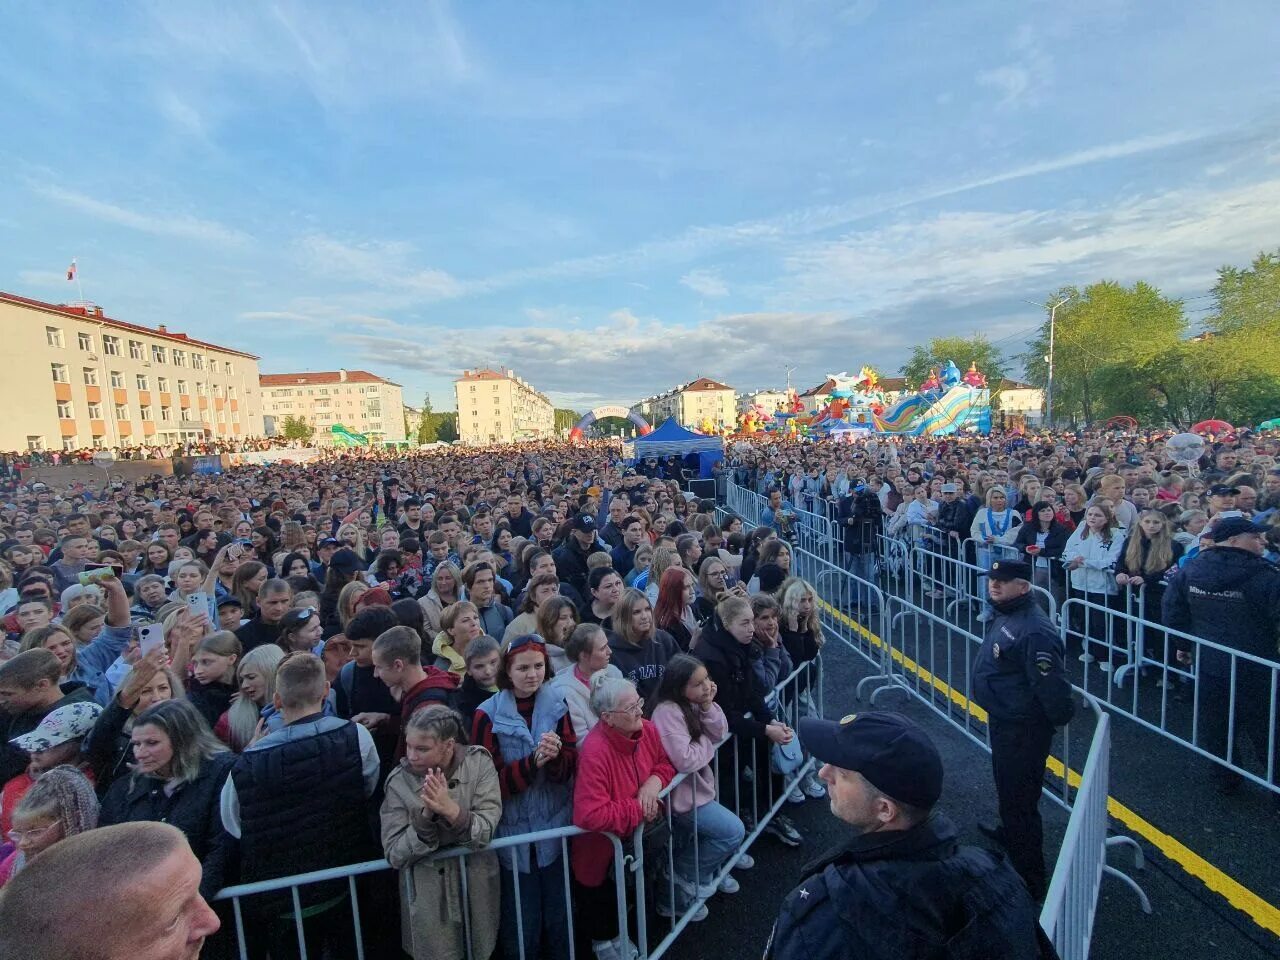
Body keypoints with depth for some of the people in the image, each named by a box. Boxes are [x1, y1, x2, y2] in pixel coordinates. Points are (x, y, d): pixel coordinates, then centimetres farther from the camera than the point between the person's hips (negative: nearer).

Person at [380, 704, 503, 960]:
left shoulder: (479, 763, -13)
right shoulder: (399, 781, -11)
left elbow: (486, 832, -17)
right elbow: (394, 855, -13)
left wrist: (451, 809, -33)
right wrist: (425, 816, -29)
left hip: (477, 891, 1)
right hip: (428, 899, -1)